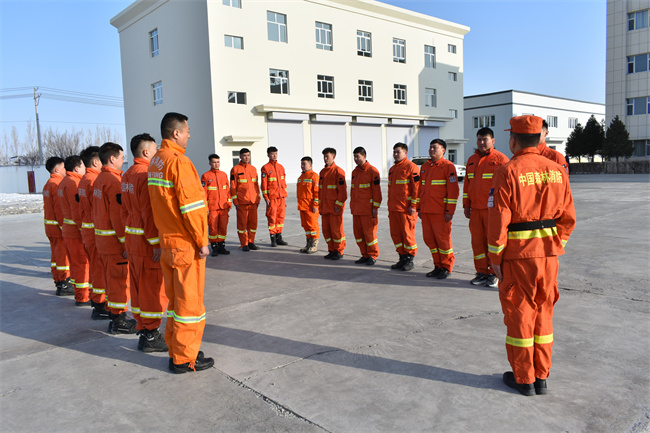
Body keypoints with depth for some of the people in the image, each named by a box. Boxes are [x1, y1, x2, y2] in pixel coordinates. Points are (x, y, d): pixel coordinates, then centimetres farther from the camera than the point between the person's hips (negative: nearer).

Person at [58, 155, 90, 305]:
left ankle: (79, 293, 27)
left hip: (67, 230, 10)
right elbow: (77, 210, -22)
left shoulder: (64, 182, 15)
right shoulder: (74, 183, -17)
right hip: (77, 231, -10)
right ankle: (82, 297, 4)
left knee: (76, 263, 17)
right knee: (82, 263, -2)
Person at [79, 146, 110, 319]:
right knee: (100, 267, -3)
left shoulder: (83, 180, 13)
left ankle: (95, 299, 30)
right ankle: (99, 306, 3)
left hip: (86, 228, 10)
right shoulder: (95, 180, -18)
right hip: (97, 230, -10)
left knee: (95, 265, 19)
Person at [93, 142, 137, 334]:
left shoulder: (99, 179, 13)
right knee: (119, 279, -2)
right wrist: (126, 241, -19)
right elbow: (118, 215, -21)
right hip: (114, 240, -10)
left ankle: (114, 316, 27)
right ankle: (119, 321, 6)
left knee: (112, 278, 17)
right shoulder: (114, 181, -17)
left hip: (102, 237, 10)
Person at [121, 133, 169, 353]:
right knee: (152, 288, -1)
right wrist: (157, 244, -20)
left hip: (132, 240, 10)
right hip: (147, 241, -10)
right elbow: (149, 213, -21)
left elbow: (125, 210, 17)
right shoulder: (146, 174, -17)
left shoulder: (127, 176, 13)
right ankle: (150, 337, 7)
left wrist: (127, 238, 21)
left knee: (138, 287, 15)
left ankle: (143, 331, 26)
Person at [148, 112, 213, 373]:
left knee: (174, 298, 17)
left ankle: (175, 350, 29)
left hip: (166, 241, 9)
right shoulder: (178, 161, -16)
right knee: (189, 300, 1)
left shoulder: (155, 161, 12)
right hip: (185, 244, -9)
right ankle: (184, 359, 11)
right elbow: (191, 206, -20)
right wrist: (202, 240, -14)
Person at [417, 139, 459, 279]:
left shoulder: (448, 166, -5)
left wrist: (450, 211, -14)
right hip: (426, 211, 7)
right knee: (429, 238, 9)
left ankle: (446, 268, 13)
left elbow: (453, 189, -10)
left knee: (443, 238, -1)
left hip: (440, 212, -7)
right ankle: (438, 266, 22)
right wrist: (419, 208, 16)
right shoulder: (424, 167, 16)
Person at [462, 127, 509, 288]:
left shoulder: (500, 159, -3)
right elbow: (467, 184, 20)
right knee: (477, 240, 7)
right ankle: (482, 272, 18)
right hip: (475, 209, 6)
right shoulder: (471, 160, 16)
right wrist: (466, 205, 15)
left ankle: (494, 274, 10)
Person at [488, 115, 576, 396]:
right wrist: (556, 246, 17)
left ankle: (523, 379, 18)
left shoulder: (507, 172, -13)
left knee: (519, 313, 6)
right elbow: (568, 218, 8)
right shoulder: (557, 171, 5)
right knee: (543, 312, 16)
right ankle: (541, 377, 25)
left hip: (517, 254, -5)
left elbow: (498, 222, -15)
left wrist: (495, 258, -7)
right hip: (548, 252, 6)